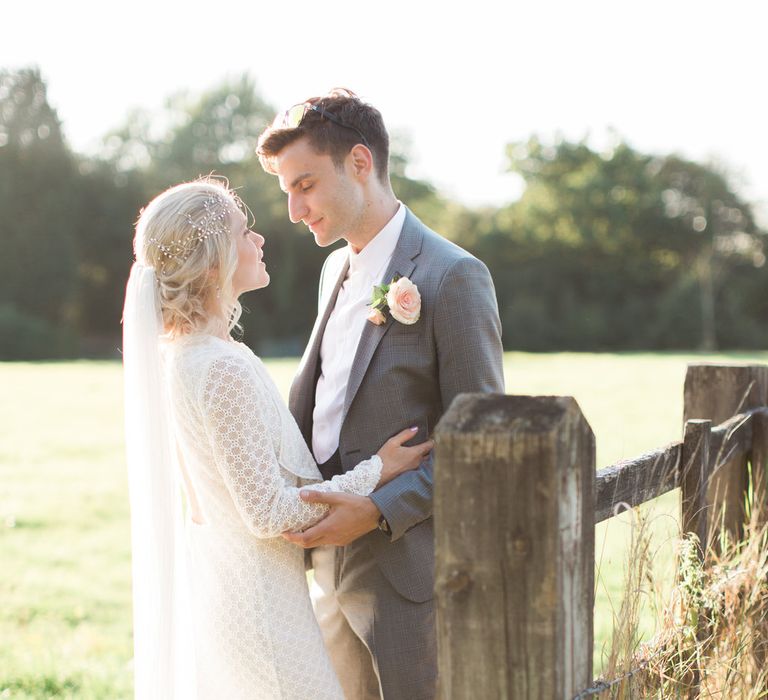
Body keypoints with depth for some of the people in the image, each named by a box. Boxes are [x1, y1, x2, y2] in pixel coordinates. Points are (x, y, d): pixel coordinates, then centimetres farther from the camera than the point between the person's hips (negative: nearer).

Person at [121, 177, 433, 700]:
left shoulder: (179, 351, 5)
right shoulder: (225, 369, -24)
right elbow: (270, 513, -22)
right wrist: (377, 470, -13)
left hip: (207, 574, 10)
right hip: (253, 594, -10)